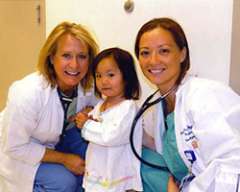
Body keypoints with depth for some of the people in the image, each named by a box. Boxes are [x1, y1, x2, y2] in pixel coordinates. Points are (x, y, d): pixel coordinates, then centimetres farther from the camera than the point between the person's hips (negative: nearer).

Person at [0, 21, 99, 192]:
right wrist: (64, 158, -23)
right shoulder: (27, 94, -35)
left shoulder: (89, 85, -19)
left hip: (55, 140, 5)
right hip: (18, 155, -5)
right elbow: (15, 147, -25)